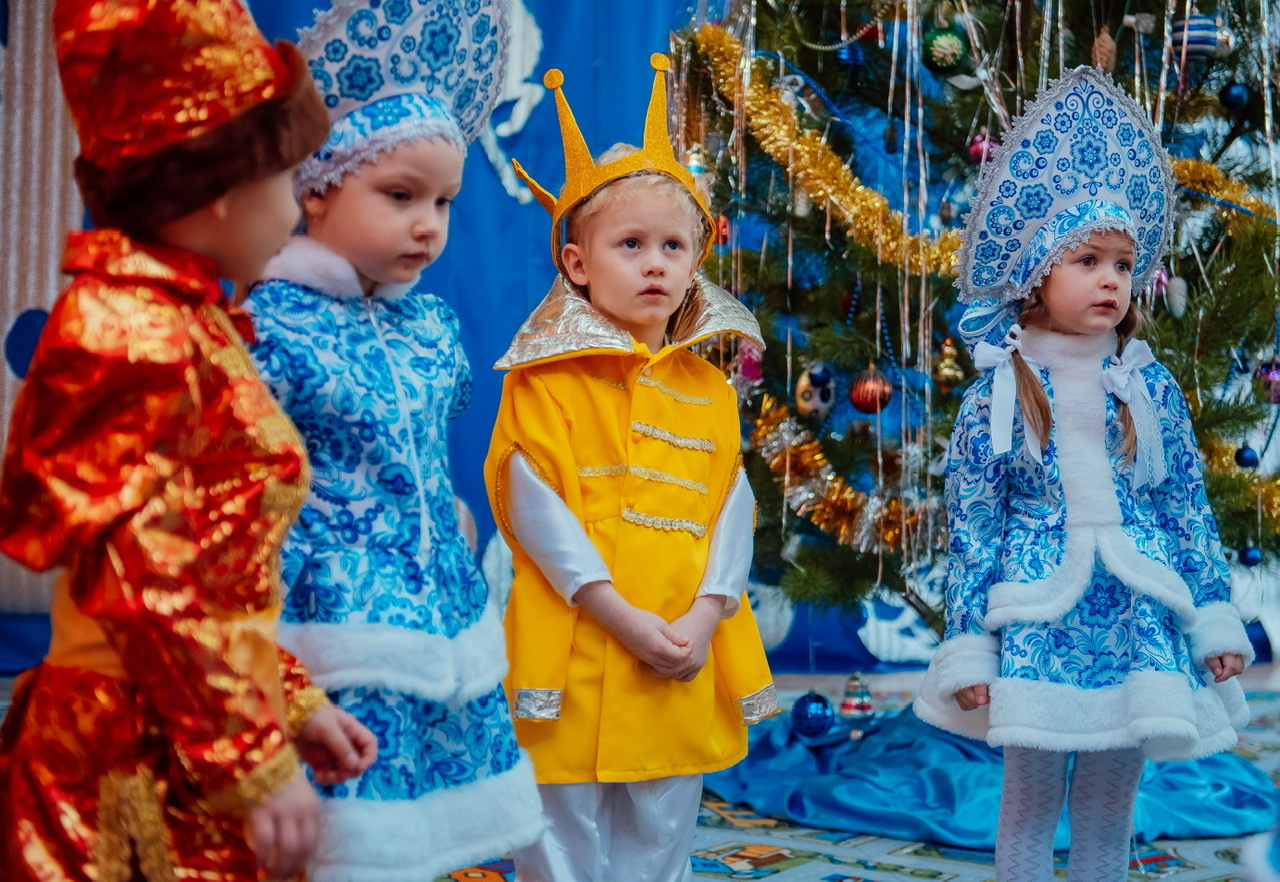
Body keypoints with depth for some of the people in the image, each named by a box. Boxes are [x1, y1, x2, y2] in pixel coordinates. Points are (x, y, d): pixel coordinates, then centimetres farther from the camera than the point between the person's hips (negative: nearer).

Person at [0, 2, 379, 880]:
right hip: (147, 767, -9)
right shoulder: (136, 332, -16)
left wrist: (294, 703, 15)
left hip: (187, 752, 9)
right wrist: (256, 765, -19)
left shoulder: (192, 328, 12)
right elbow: (150, 582, -21)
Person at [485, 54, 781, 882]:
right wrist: (619, 615, -16)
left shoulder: (709, 390, 10)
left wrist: (705, 614, -9)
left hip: (686, 665, 4)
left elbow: (732, 510, 7)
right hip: (576, 658, -4)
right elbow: (535, 509, -10)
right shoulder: (548, 378, -4)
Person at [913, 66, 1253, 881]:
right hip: (1039, 622, -2)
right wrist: (968, 645, -4)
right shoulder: (998, 397, -3)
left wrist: (1215, 616, 4)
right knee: (1031, 802, 6)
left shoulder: (1151, 388, 4)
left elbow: (1190, 506, 7)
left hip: (1134, 622, 2)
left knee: (1111, 808, 10)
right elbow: (972, 525, -2)